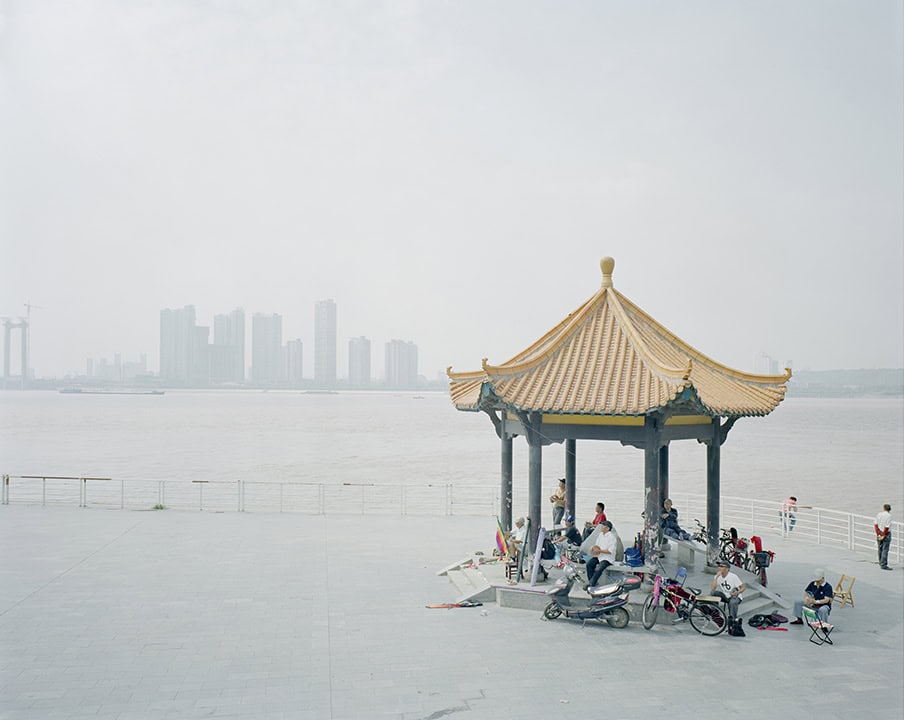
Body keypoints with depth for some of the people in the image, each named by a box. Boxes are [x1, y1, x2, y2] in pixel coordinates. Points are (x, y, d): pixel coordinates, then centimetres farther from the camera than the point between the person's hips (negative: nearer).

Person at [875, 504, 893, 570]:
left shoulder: (879, 515, 2)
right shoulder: (889, 516, -14)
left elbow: (876, 525, 0)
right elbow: (887, 527, -17)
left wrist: (878, 534, -2)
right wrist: (884, 536, -10)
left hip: (879, 533, 6)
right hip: (886, 534, -6)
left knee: (880, 549, 18)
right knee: (885, 550, -4)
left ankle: (881, 563, 31)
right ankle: (883, 565, -6)